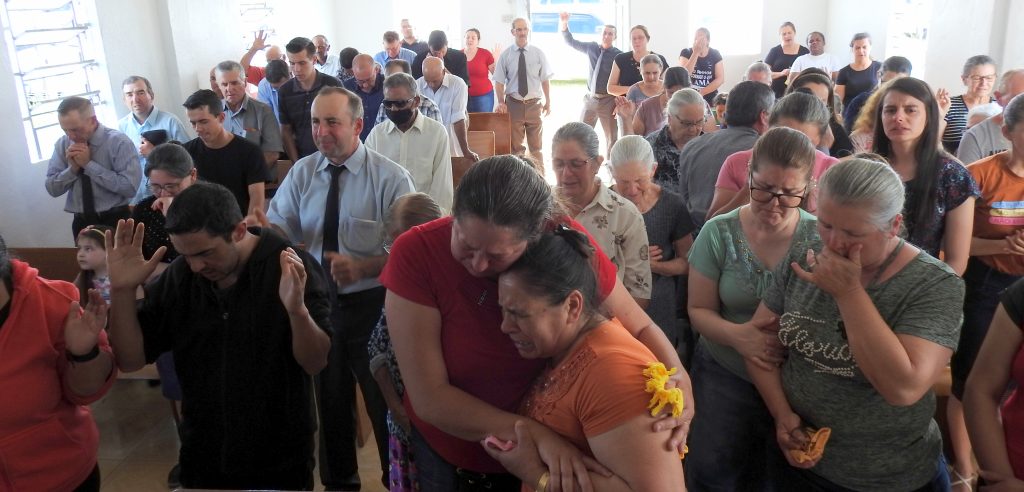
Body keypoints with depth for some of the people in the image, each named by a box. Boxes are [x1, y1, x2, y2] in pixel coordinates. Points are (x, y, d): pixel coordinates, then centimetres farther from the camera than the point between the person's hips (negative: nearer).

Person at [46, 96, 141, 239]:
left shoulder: (119, 142, -14)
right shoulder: (62, 145, 1)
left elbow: (130, 187, -23)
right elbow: (52, 188, 3)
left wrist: (89, 164, -20)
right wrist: (72, 168, -14)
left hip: (116, 222, -4)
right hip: (82, 223, 4)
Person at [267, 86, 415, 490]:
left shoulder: (390, 178, -13)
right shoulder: (301, 173, 1)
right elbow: (279, 226, -3)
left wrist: (362, 267, -31)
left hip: (372, 303, -4)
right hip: (318, 302, 4)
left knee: (384, 401, 10)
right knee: (329, 399, 21)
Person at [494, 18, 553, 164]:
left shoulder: (538, 53, 0)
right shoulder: (505, 55, -2)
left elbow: (545, 79, 3)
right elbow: (499, 81, -1)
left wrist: (548, 102, 1)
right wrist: (501, 103, -12)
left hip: (534, 104, 1)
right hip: (513, 104, -1)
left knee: (536, 146, 10)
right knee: (516, 146, 7)